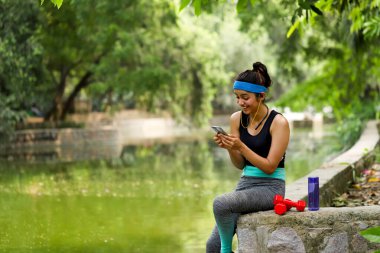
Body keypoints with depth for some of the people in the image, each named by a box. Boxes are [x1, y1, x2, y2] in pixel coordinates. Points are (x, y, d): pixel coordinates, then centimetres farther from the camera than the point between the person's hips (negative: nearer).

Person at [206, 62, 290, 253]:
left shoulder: (278, 122, -12)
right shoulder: (236, 119, 3)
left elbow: (270, 167, -14)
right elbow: (240, 165, 9)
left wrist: (240, 146, -23)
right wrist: (229, 148, -12)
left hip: (270, 187, -5)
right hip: (246, 183, 5)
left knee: (220, 203, -30)